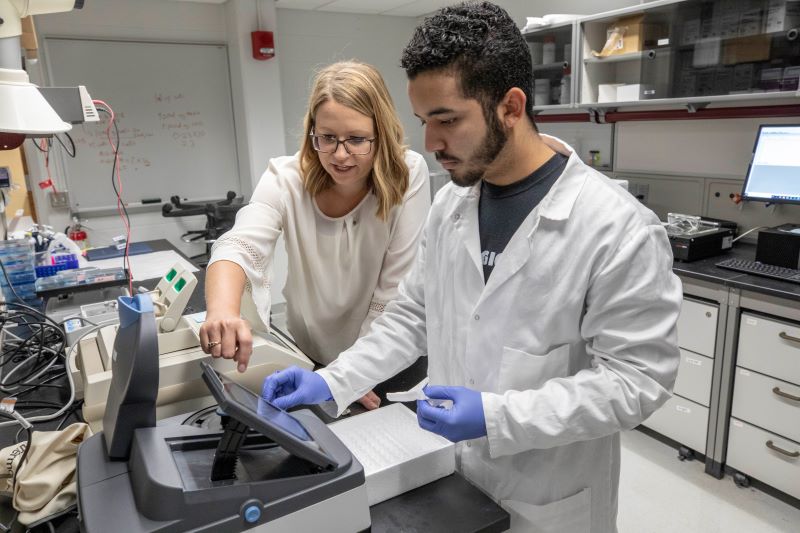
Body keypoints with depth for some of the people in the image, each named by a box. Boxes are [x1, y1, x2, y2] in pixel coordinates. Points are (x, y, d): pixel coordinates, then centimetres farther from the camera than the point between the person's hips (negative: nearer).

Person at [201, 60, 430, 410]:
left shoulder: (408, 175, -16)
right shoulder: (285, 178, -13)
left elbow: (396, 289, -15)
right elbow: (239, 248, -28)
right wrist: (223, 312, -49)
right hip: (308, 355, 2)